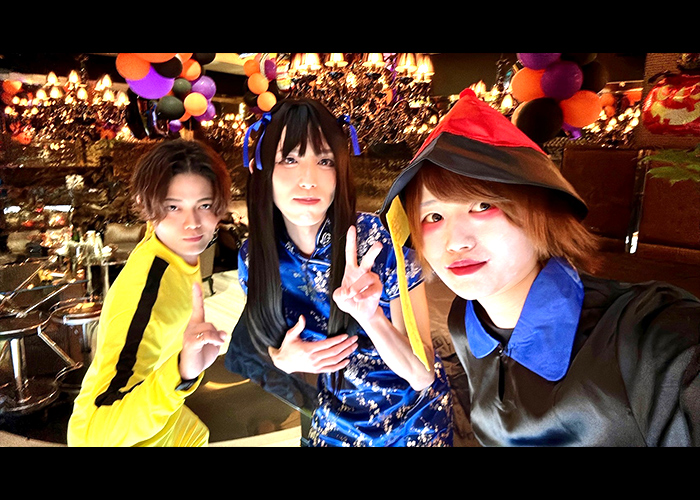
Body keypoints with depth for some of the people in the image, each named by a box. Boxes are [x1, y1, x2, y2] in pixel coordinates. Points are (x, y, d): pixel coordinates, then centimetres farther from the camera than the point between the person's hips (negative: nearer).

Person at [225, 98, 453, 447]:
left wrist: (368, 316, -42)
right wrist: (282, 358, -20)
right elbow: (269, 339, 2)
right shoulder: (253, 256, -16)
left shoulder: (380, 241, -27)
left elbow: (423, 374, -25)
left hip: (413, 417, -2)